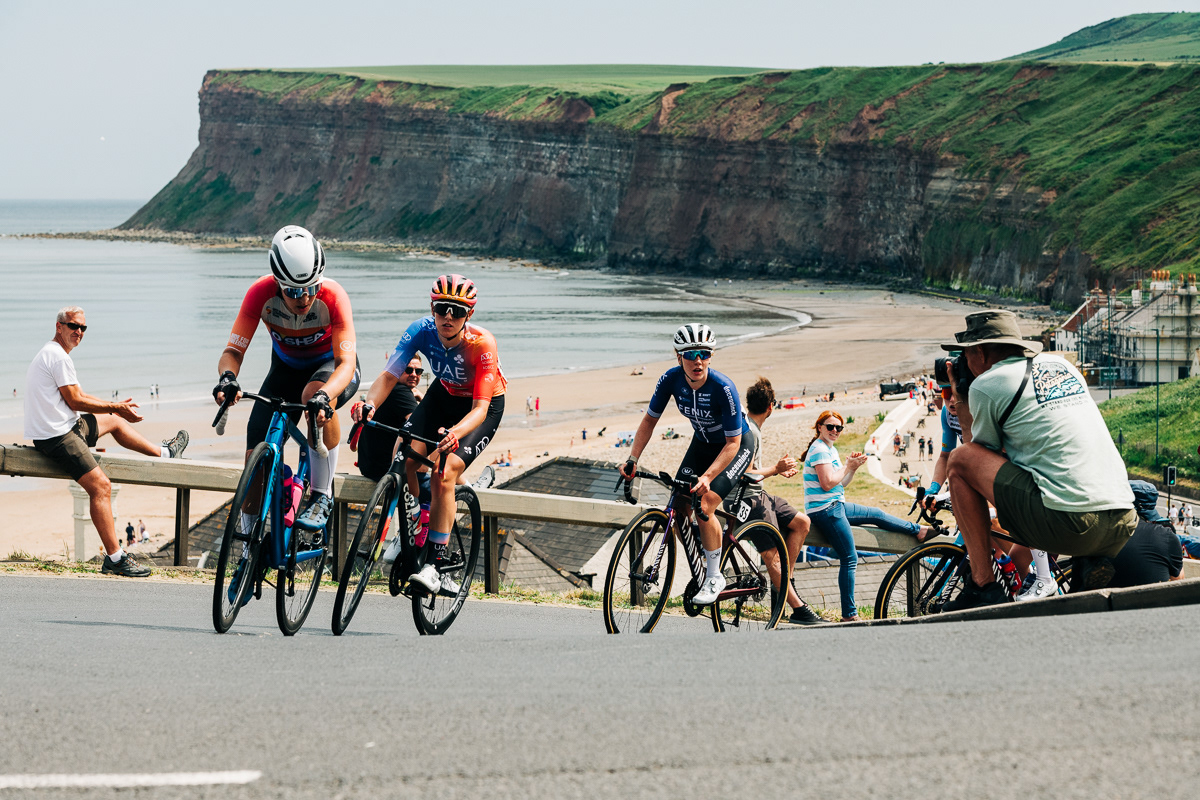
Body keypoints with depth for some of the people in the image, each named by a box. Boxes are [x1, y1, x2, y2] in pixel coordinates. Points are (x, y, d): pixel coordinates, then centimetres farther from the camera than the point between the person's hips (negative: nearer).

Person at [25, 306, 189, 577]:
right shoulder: (58, 356, -15)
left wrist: (116, 408, 17)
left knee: (115, 421, 27)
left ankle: (163, 452, 48)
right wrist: (116, 408, -6)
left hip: (64, 425, 11)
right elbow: (76, 402, -15)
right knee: (100, 486, -18)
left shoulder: (49, 354, 18)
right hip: (57, 435, -11)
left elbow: (76, 397, 21)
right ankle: (115, 558, -21)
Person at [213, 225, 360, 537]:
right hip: (287, 367, 3)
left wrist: (323, 396, -59)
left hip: (330, 365, -3)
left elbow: (346, 363, -38)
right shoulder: (262, 293, -27)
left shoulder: (332, 296, -33)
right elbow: (233, 351, -24)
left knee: (315, 395, -39)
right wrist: (228, 378, -48)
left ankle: (321, 497, -25)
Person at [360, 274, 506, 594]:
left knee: (444, 475, -23)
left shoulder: (482, 343, -33)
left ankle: (435, 565, -19)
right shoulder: (422, 331, -23)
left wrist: (455, 433, -55)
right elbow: (389, 375, -24)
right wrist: (371, 404, -44)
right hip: (443, 395, 5)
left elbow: (480, 408, -36)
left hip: (485, 406, -5)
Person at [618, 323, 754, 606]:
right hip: (703, 443, 6)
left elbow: (733, 443, -30)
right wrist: (632, 460, -17)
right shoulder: (672, 379, -20)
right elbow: (650, 420, -6)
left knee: (704, 505, -22)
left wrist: (708, 477, -42)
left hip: (737, 445, -5)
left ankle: (714, 577, -6)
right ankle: (699, 565, 15)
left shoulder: (723, 388, -34)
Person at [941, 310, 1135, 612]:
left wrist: (963, 407, 28)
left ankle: (983, 585, 3)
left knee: (960, 460, 7)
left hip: (1066, 524, -7)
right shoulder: (1060, 365, 21)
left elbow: (981, 454, 15)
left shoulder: (986, 385, 2)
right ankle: (1088, 561, 9)